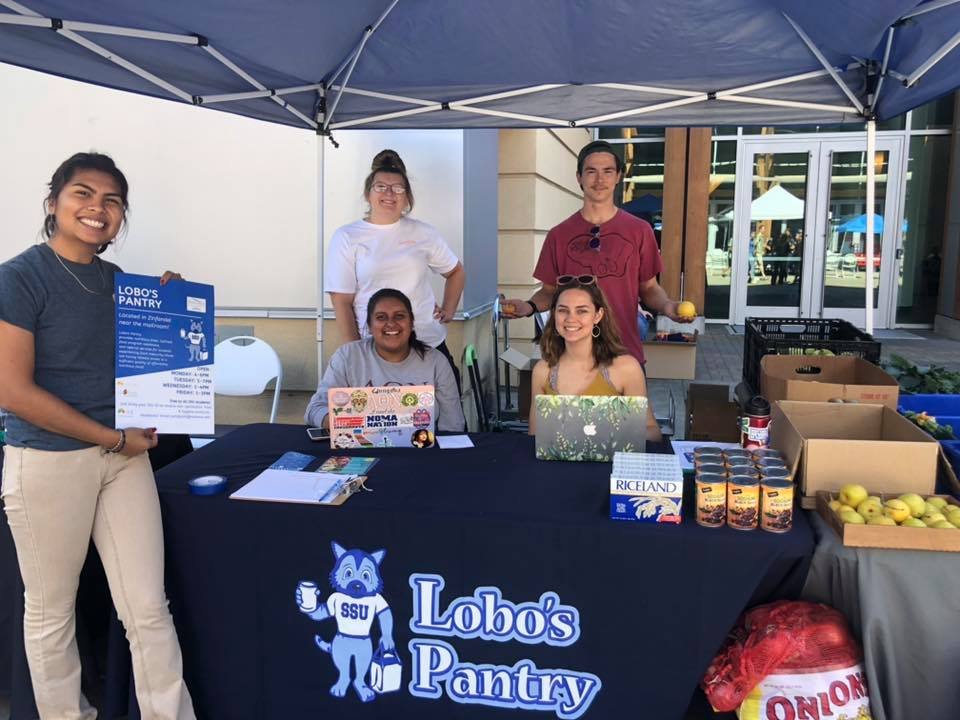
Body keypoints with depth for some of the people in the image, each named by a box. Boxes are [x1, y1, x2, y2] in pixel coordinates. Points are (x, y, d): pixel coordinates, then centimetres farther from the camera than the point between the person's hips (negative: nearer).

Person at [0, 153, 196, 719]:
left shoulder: (117, 279, 8)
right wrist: (114, 438, -15)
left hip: (124, 456, 5)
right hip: (48, 463, -5)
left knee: (149, 609, 6)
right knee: (51, 611, 13)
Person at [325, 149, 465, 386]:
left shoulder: (423, 233, 7)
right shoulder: (346, 237, 1)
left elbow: (456, 272, 23)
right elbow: (342, 302, -2)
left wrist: (449, 309, 10)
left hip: (430, 345, 2)